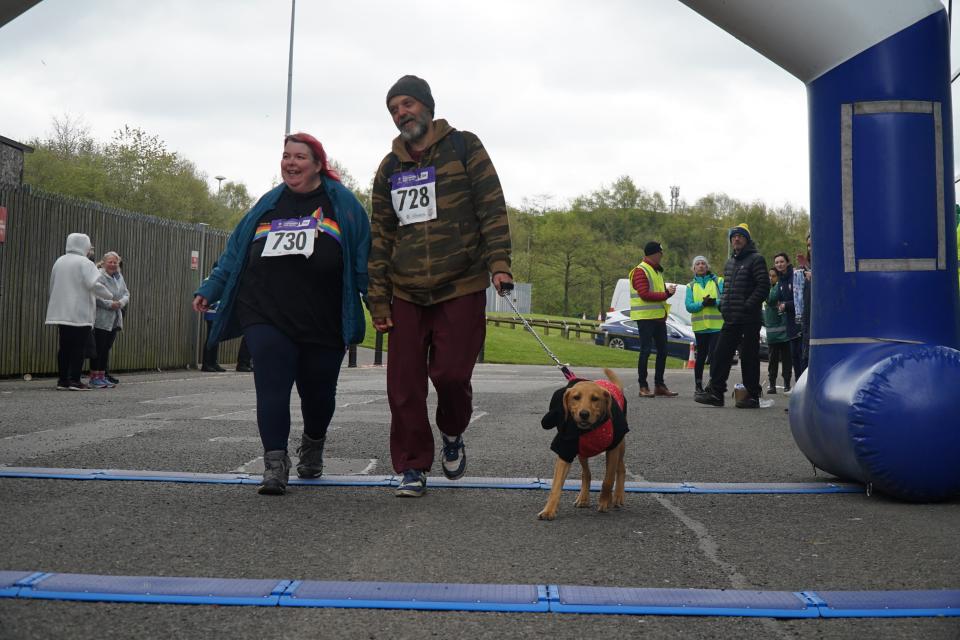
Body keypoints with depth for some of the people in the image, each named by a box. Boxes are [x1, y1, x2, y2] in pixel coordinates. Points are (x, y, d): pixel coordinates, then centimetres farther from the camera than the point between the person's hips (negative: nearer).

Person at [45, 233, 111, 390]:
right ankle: (75, 381, -5)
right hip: (80, 313, -7)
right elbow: (94, 284, -20)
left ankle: (62, 380, 10)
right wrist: (110, 296, -7)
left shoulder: (59, 262, 13)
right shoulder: (84, 263, -9)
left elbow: (52, 286, 19)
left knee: (64, 347, 9)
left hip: (61, 312, 7)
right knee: (78, 348, -3)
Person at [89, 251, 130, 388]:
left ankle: (102, 377, 17)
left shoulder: (119, 277, 14)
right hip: (101, 320, -7)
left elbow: (126, 294, 14)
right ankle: (94, 378, 3)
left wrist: (121, 302, -6)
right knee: (99, 349, -4)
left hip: (114, 320, 7)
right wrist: (110, 304, -20)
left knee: (106, 349, 11)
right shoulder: (99, 276, -11)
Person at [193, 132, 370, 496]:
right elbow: (235, 252, 19)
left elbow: (364, 254, 1)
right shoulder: (269, 204, 15)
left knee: (317, 392, 9)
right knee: (272, 388, -10)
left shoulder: (341, 203, 4)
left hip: (323, 324, -2)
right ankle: (275, 465, -6)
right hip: (267, 318, 2)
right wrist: (210, 290, 14)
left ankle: (312, 448, 37)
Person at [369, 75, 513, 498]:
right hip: (406, 294, 4)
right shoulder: (390, 167, 14)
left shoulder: (463, 147, 3)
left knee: (451, 372, -9)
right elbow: (381, 237, 14)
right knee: (404, 384, 0)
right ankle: (412, 467, 13)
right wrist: (379, 300, 8)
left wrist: (498, 263, -17)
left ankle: (452, 435, 22)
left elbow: (492, 208, -4)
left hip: (461, 288, -4)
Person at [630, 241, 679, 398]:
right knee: (646, 350, -7)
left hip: (659, 317, 9)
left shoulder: (657, 271, 20)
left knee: (662, 350, 10)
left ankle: (659, 385, 19)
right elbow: (644, 294, -19)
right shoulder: (640, 271, -10)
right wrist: (666, 294, -17)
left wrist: (667, 289, 1)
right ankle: (643, 386, -3)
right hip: (646, 317, -9)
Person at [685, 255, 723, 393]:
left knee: (714, 355, -10)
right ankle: (698, 383, 20)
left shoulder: (719, 281, 6)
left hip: (717, 325, -2)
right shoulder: (691, 286, 10)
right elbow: (689, 306, -3)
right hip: (700, 326, 2)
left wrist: (715, 302, -23)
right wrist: (702, 304, -18)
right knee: (701, 355, 9)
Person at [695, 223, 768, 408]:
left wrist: (748, 306, -18)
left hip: (750, 319, -7)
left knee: (749, 356, -2)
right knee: (721, 353, 4)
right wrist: (723, 304, 12)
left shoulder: (756, 259, -5)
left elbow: (763, 286, -14)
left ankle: (753, 395, 7)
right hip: (731, 319, 7)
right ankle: (715, 391, 7)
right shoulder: (729, 263, 19)